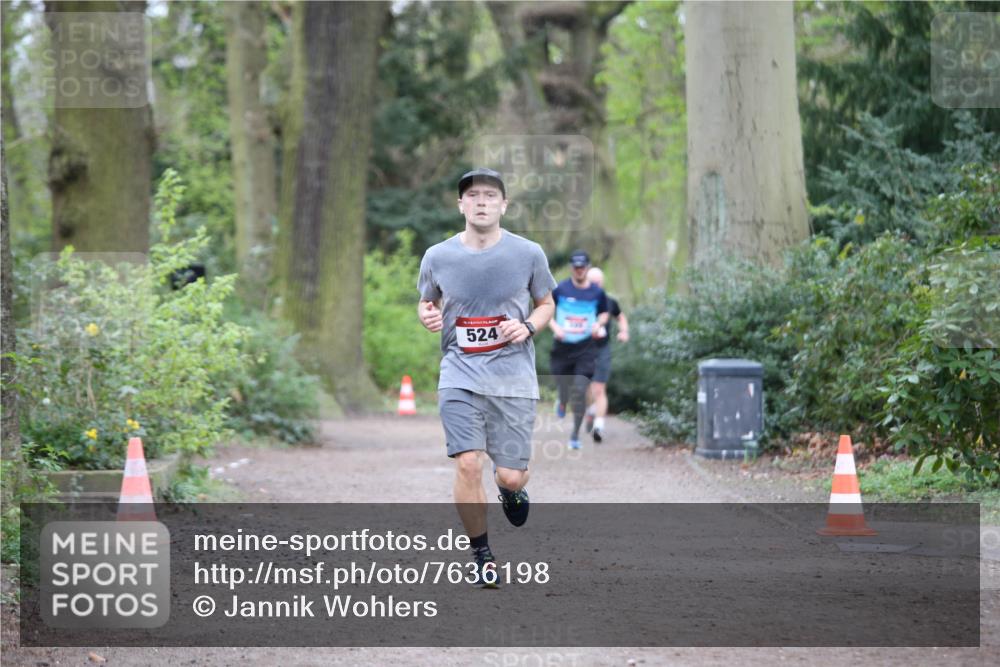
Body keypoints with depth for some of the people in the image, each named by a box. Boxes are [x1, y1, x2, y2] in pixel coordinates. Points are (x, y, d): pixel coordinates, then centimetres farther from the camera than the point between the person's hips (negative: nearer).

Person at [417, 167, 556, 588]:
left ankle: (510, 490, 36)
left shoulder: (528, 254, -1)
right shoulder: (437, 257, 1)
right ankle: (481, 554, 4)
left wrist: (527, 327, -8)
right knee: (468, 464, -14)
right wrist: (427, 315, -6)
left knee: (510, 476, -4)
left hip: (514, 378, 0)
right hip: (460, 375, 0)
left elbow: (546, 305, 13)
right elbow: (426, 302, 18)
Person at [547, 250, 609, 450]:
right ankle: (562, 403, 51)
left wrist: (599, 323, -5)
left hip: (586, 349, -1)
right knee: (563, 387, 10)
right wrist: (554, 326, -12)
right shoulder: (560, 289, -3)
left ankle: (575, 434, 0)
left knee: (579, 390, -12)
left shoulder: (597, 293, 1)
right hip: (562, 348, 1)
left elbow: (604, 313, 17)